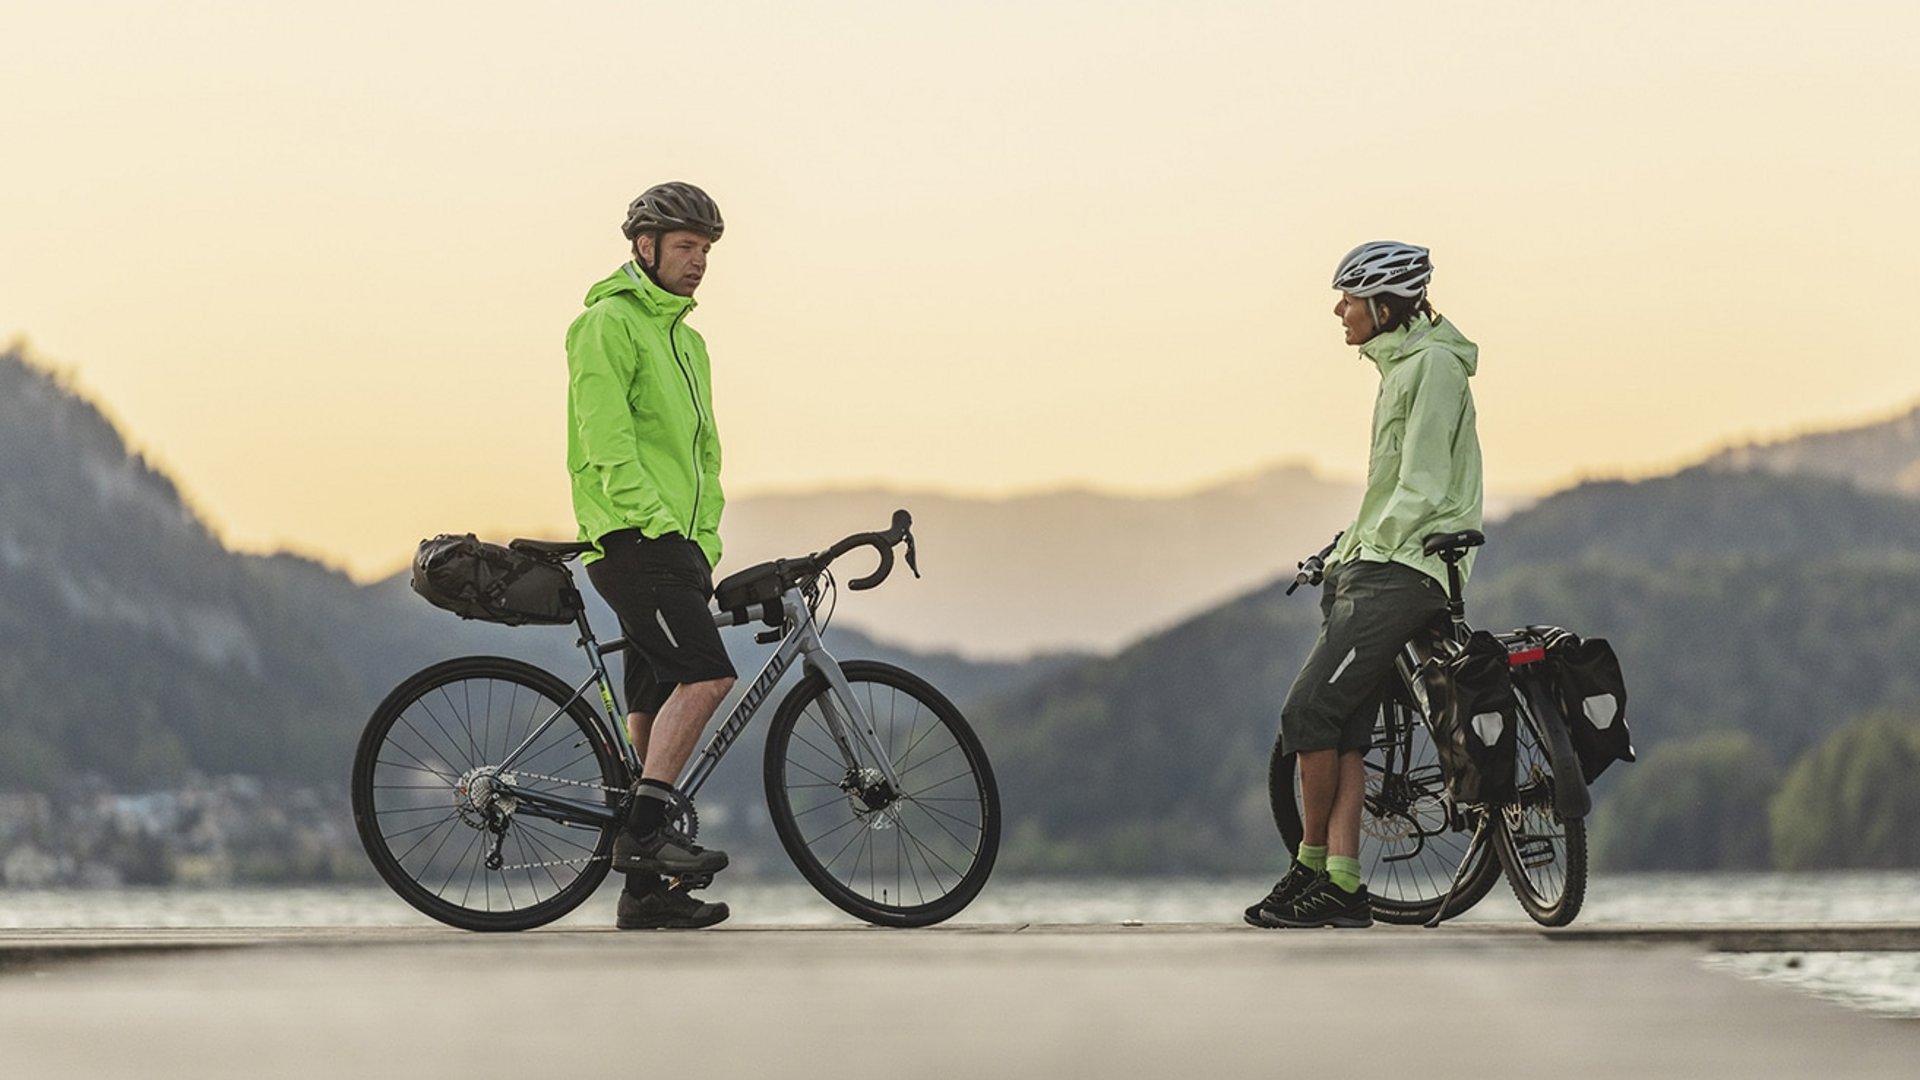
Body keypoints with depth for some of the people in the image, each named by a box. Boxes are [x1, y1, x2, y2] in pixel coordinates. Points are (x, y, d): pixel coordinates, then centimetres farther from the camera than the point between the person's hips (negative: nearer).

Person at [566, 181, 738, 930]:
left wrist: (707, 539, 14)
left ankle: (645, 892, 4)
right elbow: (607, 437, -14)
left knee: (655, 710, 5)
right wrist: (652, 518, -21)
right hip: (630, 538, -9)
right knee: (706, 673, -23)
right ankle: (648, 825, -22)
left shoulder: (685, 339, 23)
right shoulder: (608, 323, -5)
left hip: (678, 544, 9)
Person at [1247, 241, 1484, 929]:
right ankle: (1341, 886, -2)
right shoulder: (1400, 366, 21)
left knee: (1309, 714, -13)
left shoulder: (1433, 364, -9)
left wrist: (1368, 550, -15)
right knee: (1341, 730, 1)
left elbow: (1422, 487, -16)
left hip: (1403, 571, -10)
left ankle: (1312, 866, -1)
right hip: (1367, 568, 10)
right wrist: (1344, 552, 20)